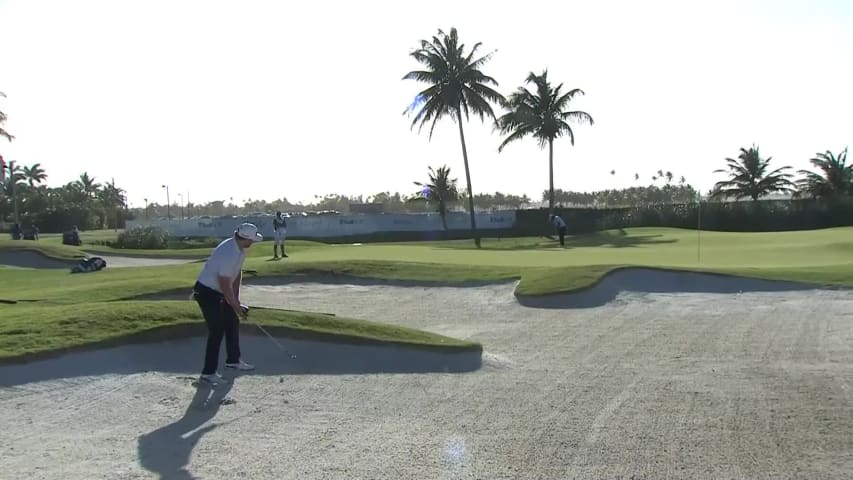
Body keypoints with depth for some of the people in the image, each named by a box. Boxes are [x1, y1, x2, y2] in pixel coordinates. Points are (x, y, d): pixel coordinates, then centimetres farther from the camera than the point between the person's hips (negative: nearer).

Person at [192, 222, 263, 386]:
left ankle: (233, 360, 29)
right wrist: (236, 306, -15)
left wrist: (236, 299, 6)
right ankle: (208, 373, -1)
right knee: (217, 331, -8)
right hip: (207, 292, -10)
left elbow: (238, 274, 9)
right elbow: (225, 285, -25)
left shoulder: (240, 248, 0)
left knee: (233, 323, 15)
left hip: (219, 291, 10)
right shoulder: (228, 253, -30)